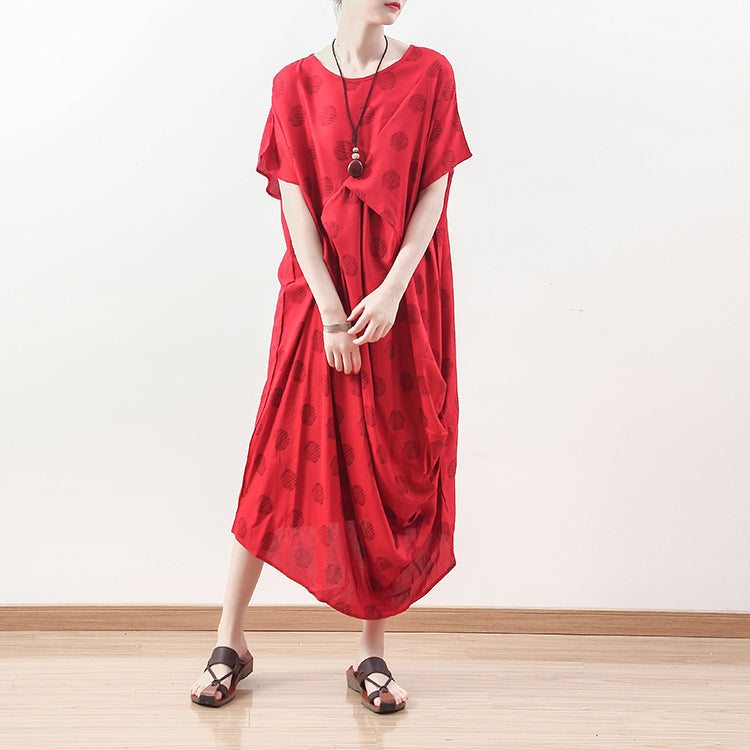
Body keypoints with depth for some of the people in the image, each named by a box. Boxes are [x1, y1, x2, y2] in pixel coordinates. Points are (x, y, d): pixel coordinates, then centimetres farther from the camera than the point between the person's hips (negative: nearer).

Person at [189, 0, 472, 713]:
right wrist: (331, 313, -12)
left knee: (392, 472, 3)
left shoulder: (429, 74, 3)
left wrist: (392, 290, -14)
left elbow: (434, 192, -3)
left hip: (403, 305, 1)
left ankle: (372, 653, 16)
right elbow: (296, 205, -4)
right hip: (317, 302, 0)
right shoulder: (296, 84, 3)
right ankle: (230, 642, 16)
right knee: (286, 461, 2)